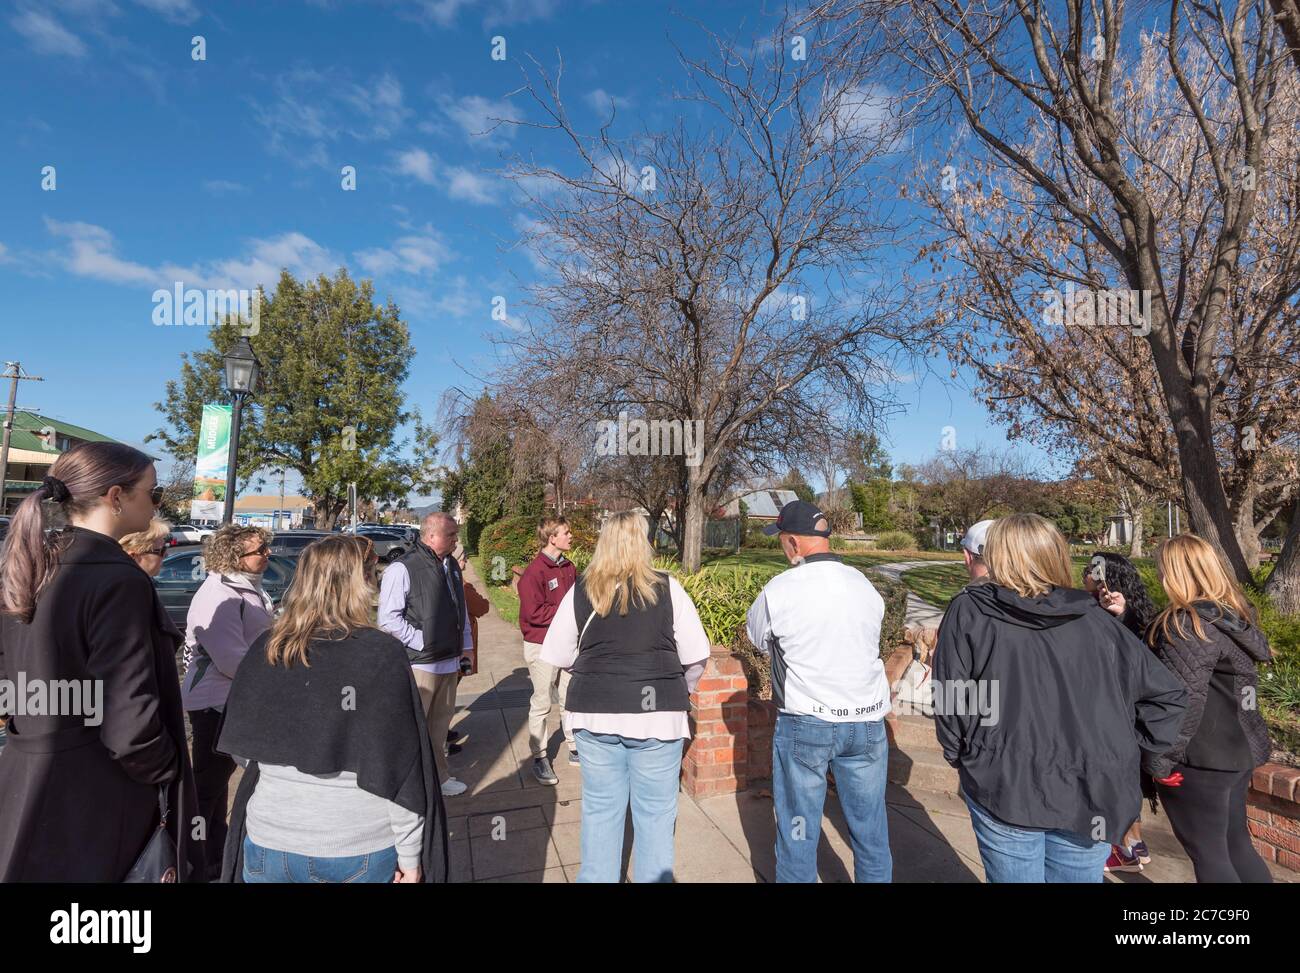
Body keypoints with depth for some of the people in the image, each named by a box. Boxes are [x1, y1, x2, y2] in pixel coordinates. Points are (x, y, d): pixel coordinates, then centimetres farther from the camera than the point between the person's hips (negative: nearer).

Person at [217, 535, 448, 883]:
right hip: (362, 846, -3)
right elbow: (399, 769, -16)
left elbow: (243, 744, 5)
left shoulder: (266, 648, -6)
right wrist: (410, 856, -7)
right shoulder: (382, 654, -18)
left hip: (270, 840, 3)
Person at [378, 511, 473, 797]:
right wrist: (422, 642, -16)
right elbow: (388, 618, -16)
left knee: (440, 725, 18)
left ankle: (439, 776, 32)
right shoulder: (403, 569, -14)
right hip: (419, 664, -7)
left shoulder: (451, 566, 12)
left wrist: (466, 646, 19)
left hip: (450, 661, 8)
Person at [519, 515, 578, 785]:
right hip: (541, 647, -6)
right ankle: (539, 758, 18)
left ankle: (575, 748, 30)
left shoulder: (569, 568, 5)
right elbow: (534, 613, -23)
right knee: (541, 704, 6)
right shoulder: (534, 572, -18)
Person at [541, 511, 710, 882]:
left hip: (595, 713, 2)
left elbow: (556, 656, 3)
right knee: (655, 813, 13)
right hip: (657, 714, -2)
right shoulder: (667, 588, -6)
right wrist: (680, 689, 15)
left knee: (600, 809, 18)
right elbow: (697, 655, -4)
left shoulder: (581, 591, -2)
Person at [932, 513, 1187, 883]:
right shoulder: (1093, 620, 1)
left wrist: (961, 757, 8)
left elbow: (950, 699, -7)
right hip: (1091, 794, 3)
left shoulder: (969, 613, -9)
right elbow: (1167, 695, 4)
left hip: (1004, 790, -3)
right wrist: (1126, 756, 11)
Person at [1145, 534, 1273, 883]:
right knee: (1236, 844, 21)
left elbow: (1182, 700, -24)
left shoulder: (1188, 624, -21)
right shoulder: (1234, 615, 7)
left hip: (1200, 759, -8)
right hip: (1238, 750, 9)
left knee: (1208, 855, 5)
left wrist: (1161, 760, -17)